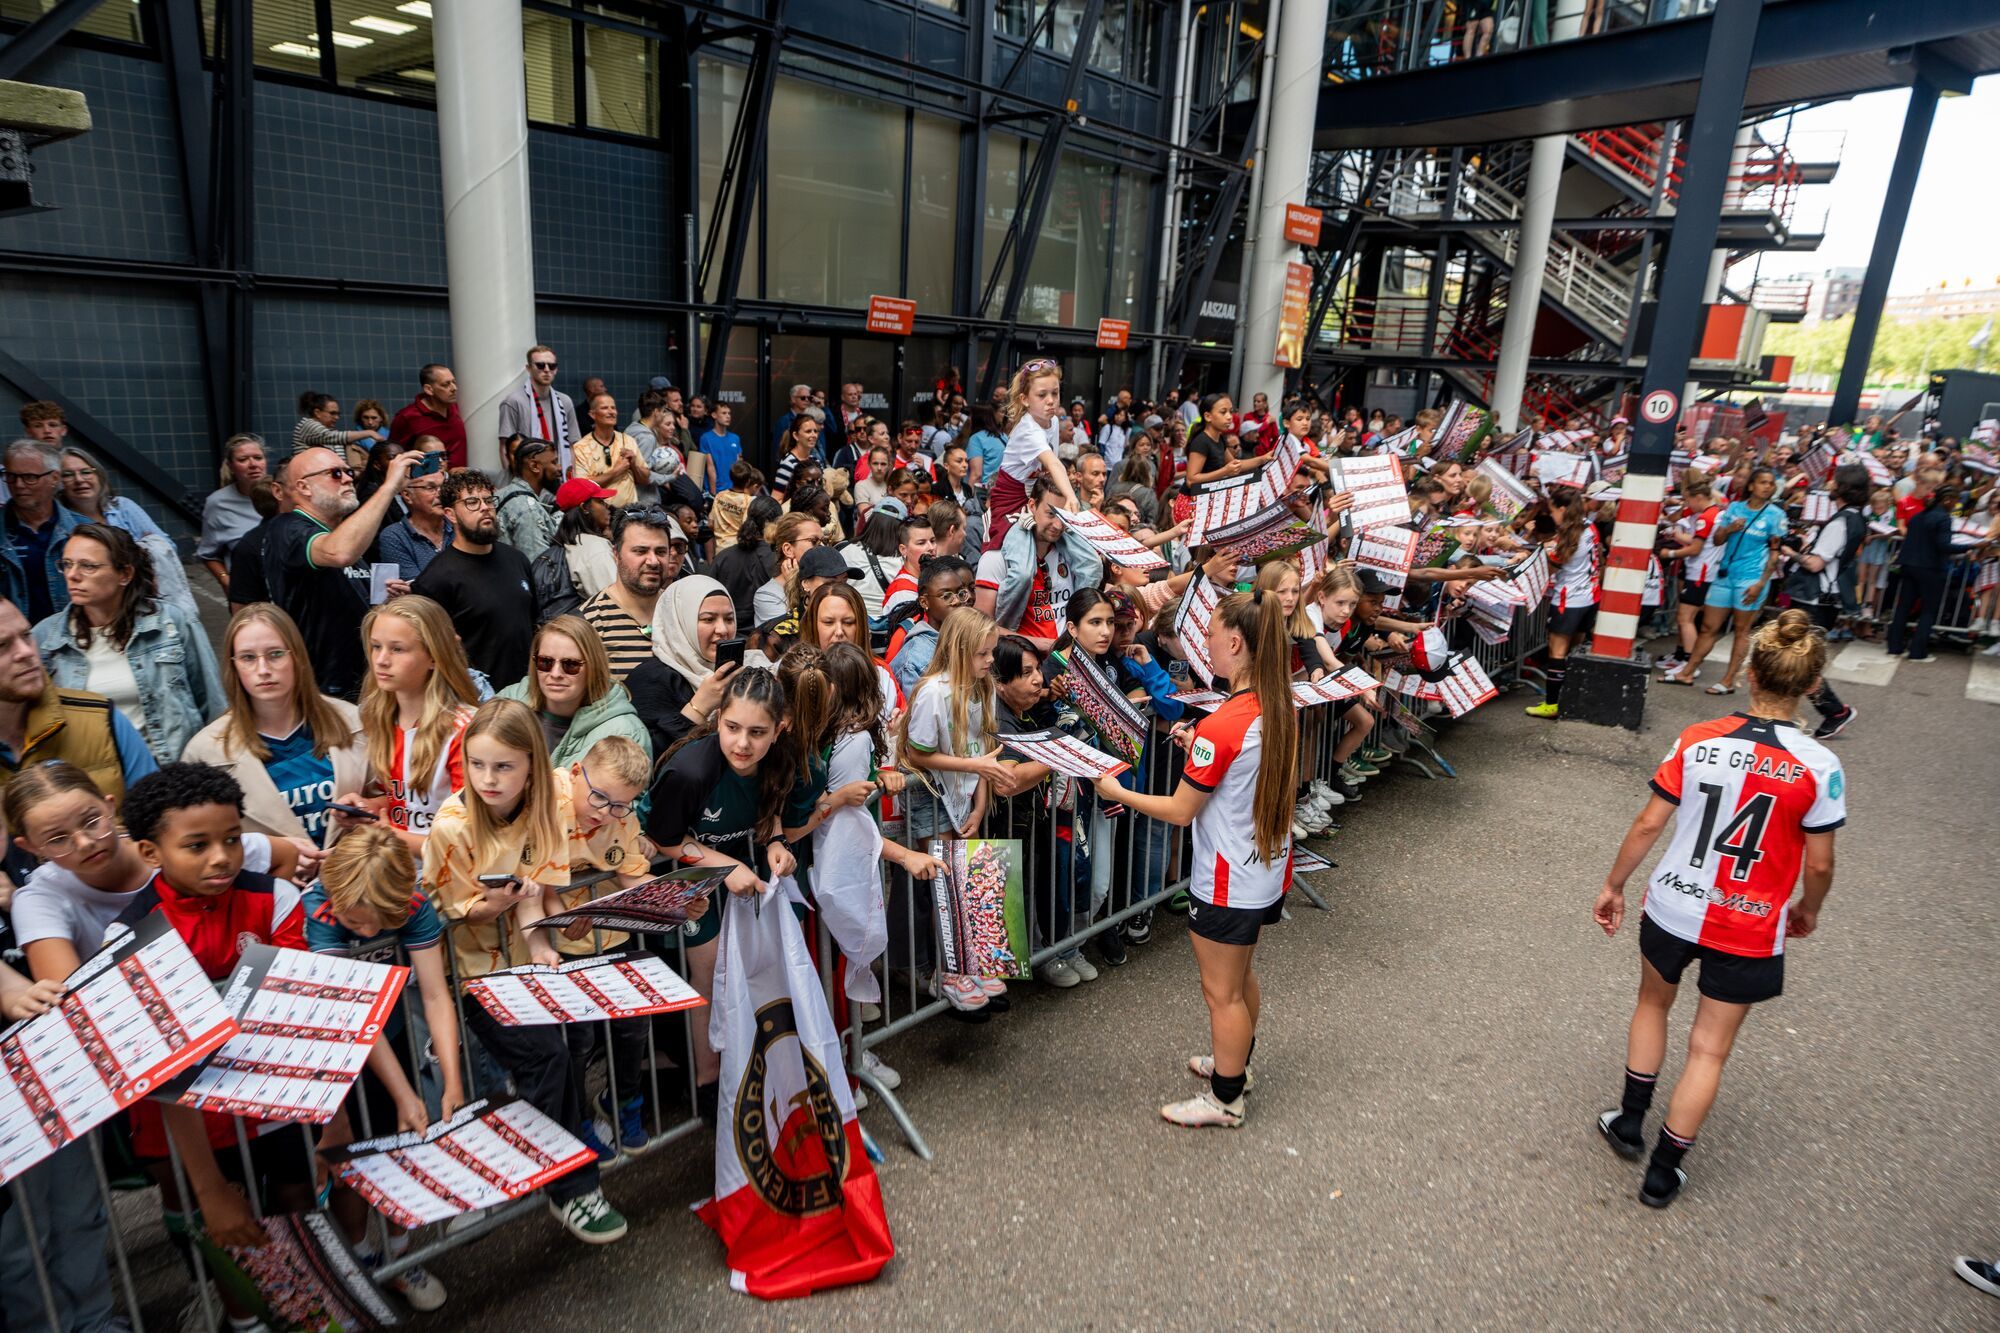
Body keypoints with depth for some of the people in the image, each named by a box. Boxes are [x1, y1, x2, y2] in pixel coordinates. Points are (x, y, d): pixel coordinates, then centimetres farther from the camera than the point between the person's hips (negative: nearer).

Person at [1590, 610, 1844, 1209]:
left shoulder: (1696, 741, -12)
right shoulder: (1818, 767, -15)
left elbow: (1648, 825, -8)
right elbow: (1818, 864, -8)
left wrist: (1613, 885, 5)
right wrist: (1807, 910, 13)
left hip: (1672, 910, 1)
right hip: (1749, 931, -1)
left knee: (1653, 1004, 28)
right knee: (1709, 1049, 13)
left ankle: (1630, 1121, 35)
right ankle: (1663, 1172, 22)